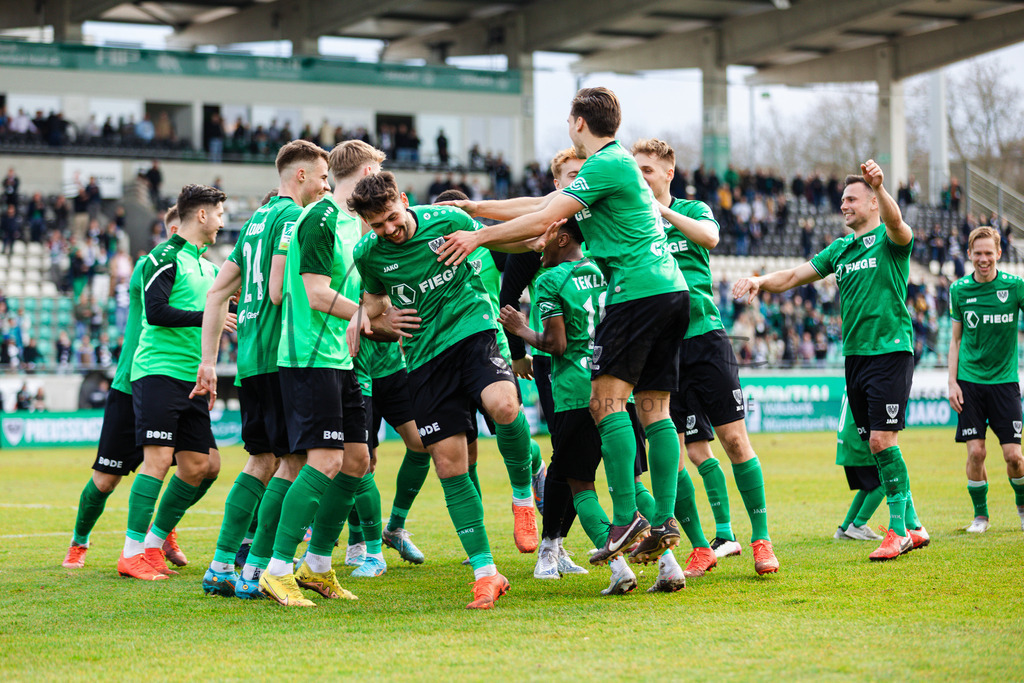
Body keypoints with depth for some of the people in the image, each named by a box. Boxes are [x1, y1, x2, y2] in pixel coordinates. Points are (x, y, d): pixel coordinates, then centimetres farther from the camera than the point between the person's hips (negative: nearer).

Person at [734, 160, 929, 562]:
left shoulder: (888, 240, -3)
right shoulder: (839, 250, 17)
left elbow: (896, 224, -28)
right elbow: (792, 277, 17)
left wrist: (879, 187, -47)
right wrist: (759, 281, -3)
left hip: (891, 350, -7)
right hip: (855, 355, 7)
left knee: (882, 439, -13)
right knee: (874, 444, 7)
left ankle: (898, 530, -6)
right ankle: (912, 525, 16)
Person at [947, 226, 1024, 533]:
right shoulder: (959, 290, 2)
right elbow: (956, 340, 10)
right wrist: (952, 382, 3)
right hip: (970, 380, 1)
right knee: (975, 451, -6)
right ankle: (980, 514, 12)